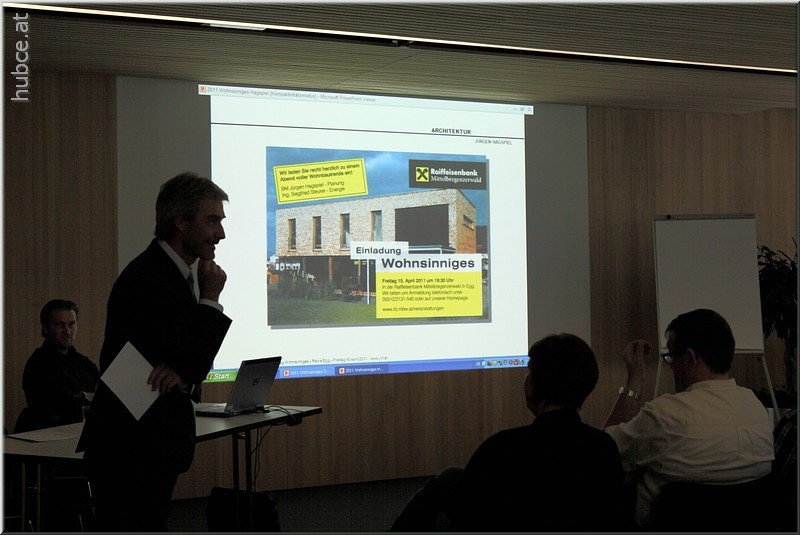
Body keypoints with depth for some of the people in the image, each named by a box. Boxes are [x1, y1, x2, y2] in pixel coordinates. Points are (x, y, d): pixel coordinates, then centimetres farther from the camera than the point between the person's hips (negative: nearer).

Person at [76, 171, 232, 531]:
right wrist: (210, 298, -12)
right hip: (130, 451, -10)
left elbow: (193, 363, 6)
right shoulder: (150, 279, -21)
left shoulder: (177, 273, 10)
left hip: (154, 446, 10)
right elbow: (190, 362, -21)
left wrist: (180, 371, -18)